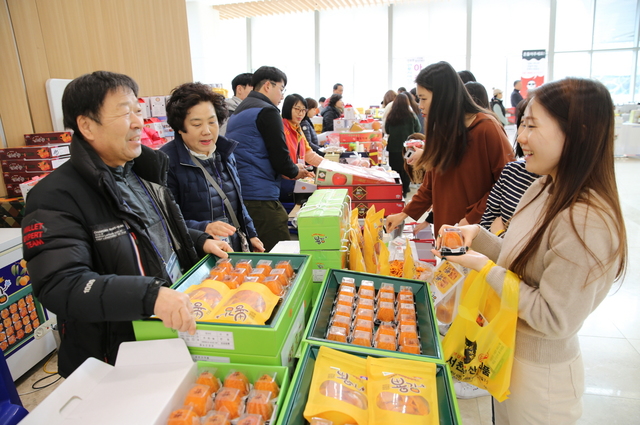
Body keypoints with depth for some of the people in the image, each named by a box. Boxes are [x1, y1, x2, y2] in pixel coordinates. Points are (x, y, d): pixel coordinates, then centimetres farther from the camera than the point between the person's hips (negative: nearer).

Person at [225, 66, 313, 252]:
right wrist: (295, 171, 7)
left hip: (238, 194, 10)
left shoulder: (237, 112, 21)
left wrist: (290, 169, 20)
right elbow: (280, 157, -15)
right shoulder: (267, 111, -9)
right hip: (260, 196, -10)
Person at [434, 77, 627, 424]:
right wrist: (477, 235, -7)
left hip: (540, 376, -7)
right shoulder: (543, 189, -3)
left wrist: (486, 268, -23)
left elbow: (555, 320, -28)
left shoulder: (587, 222, -31)